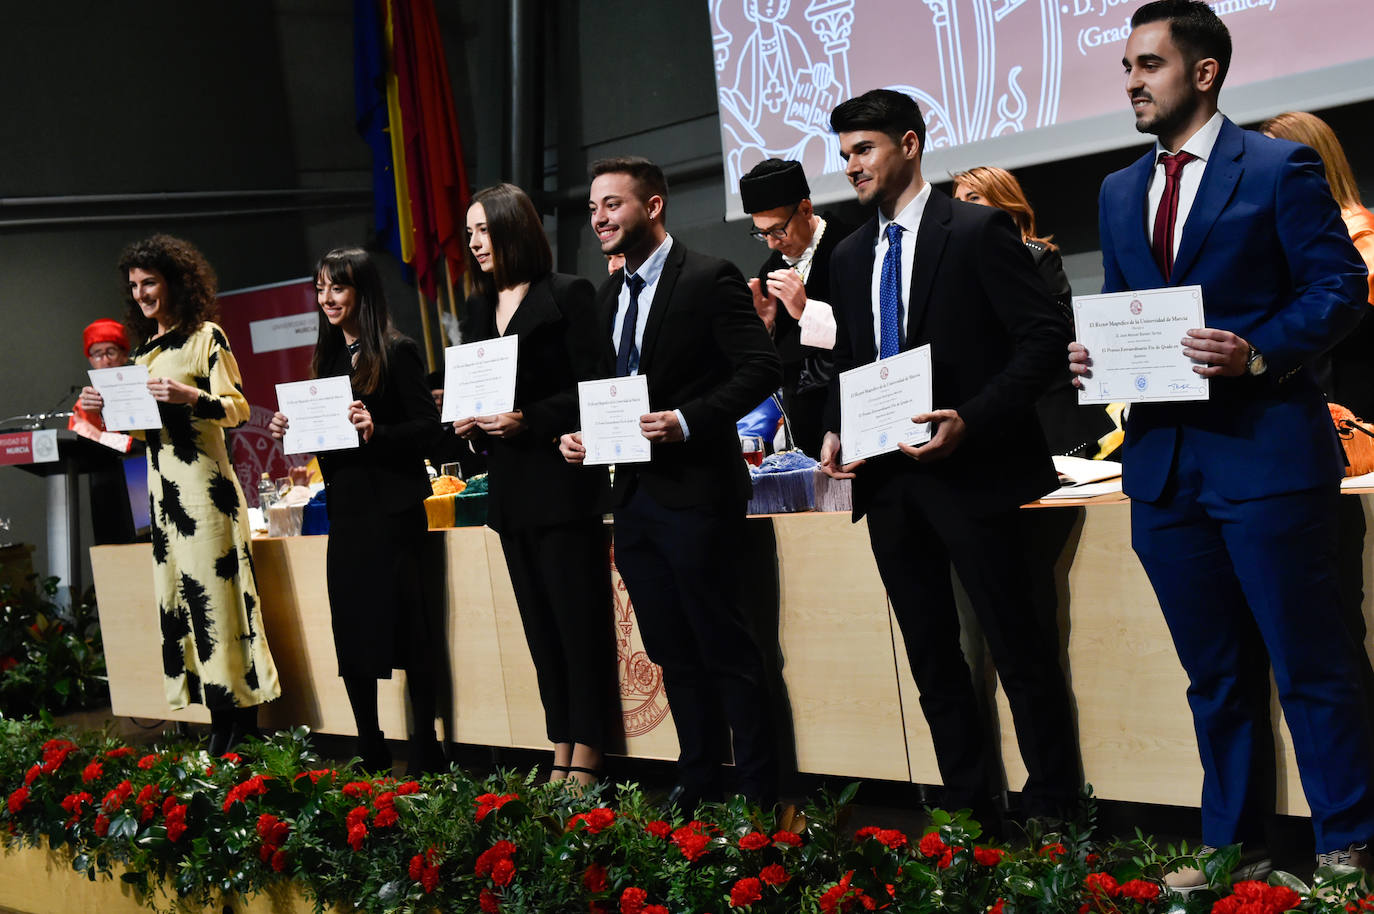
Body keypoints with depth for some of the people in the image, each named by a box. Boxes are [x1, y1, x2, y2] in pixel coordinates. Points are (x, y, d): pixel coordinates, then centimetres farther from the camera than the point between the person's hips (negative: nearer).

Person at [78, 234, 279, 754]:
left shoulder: (205, 337, -4)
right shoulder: (145, 348, 18)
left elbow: (237, 409, -9)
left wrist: (189, 395, -24)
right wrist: (104, 409, 5)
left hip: (202, 482, -8)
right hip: (161, 483, 8)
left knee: (216, 596, -8)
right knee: (181, 599, 5)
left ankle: (243, 731, -4)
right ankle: (220, 729, 8)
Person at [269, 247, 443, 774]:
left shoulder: (396, 353, -6)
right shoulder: (329, 357, 15)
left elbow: (428, 427, -12)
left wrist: (375, 431, -26)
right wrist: (290, 431, 1)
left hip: (392, 510, -7)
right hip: (345, 510, 7)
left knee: (407, 628, -4)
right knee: (350, 633, 9)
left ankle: (425, 754, 4)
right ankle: (371, 756, 18)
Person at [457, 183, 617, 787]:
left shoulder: (567, 295, -5)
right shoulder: (479, 309, 15)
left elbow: (594, 386, -11)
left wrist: (529, 420, -18)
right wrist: (467, 419, -1)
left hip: (562, 480, -7)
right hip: (510, 486, 7)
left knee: (579, 618, -4)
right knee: (541, 624, 9)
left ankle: (586, 759, 0)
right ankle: (561, 756, 14)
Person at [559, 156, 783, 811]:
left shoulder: (710, 279, -7)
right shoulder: (608, 296, 16)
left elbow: (761, 369, -13)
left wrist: (687, 421, -22)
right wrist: (579, 433, 4)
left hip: (694, 491, -8)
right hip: (633, 494, 8)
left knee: (725, 646, -3)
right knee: (673, 652, 13)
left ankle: (758, 789, 5)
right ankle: (698, 780, 22)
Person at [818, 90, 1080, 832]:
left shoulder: (978, 231, -5)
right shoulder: (850, 256, 15)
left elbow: (1044, 337, -11)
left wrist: (972, 420, -21)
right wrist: (834, 430, 3)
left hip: (969, 466, -7)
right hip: (885, 474, 7)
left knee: (1018, 645, -2)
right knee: (930, 653, 10)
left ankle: (1051, 812, 7)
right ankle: (968, 808, 18)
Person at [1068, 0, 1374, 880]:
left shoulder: (1280, 167, -2)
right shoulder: (1120, 192, 17)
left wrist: (1258, 352, -21)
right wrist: (1094, 352, 0)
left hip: (1265, 451, -6)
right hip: (1164, 460, 6)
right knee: (1216, 675, 13)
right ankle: (1229, 846, 22)